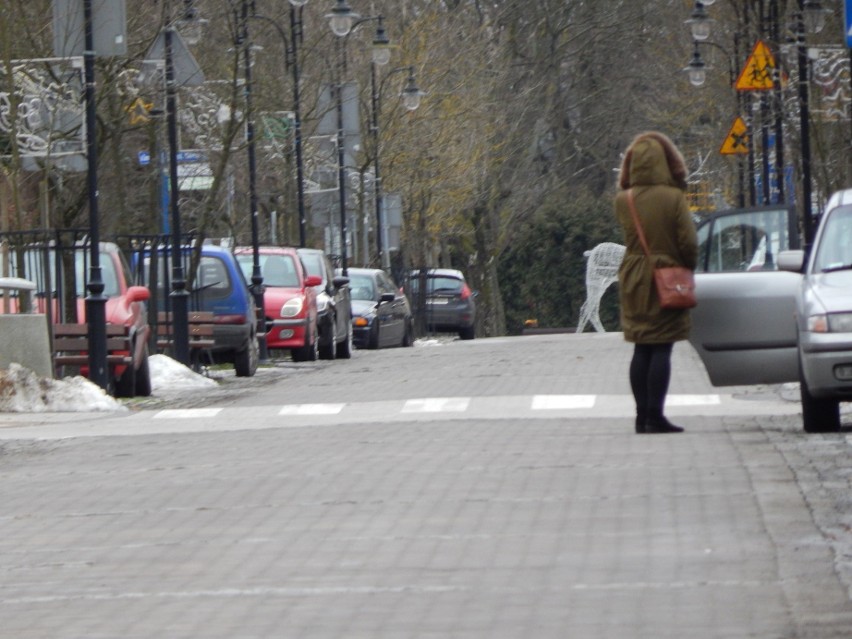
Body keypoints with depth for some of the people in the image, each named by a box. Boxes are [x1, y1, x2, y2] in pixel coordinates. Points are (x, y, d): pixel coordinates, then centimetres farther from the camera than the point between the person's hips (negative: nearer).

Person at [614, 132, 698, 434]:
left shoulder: (623, 201, -1)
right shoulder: (673, 198, -12)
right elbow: (688, 243, -10)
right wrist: (686, 272, 4)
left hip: (634, 281, 4)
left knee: (641, 349, 9)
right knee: (661, 350, -3)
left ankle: (642, 415, 9)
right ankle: (655, 415, -7)